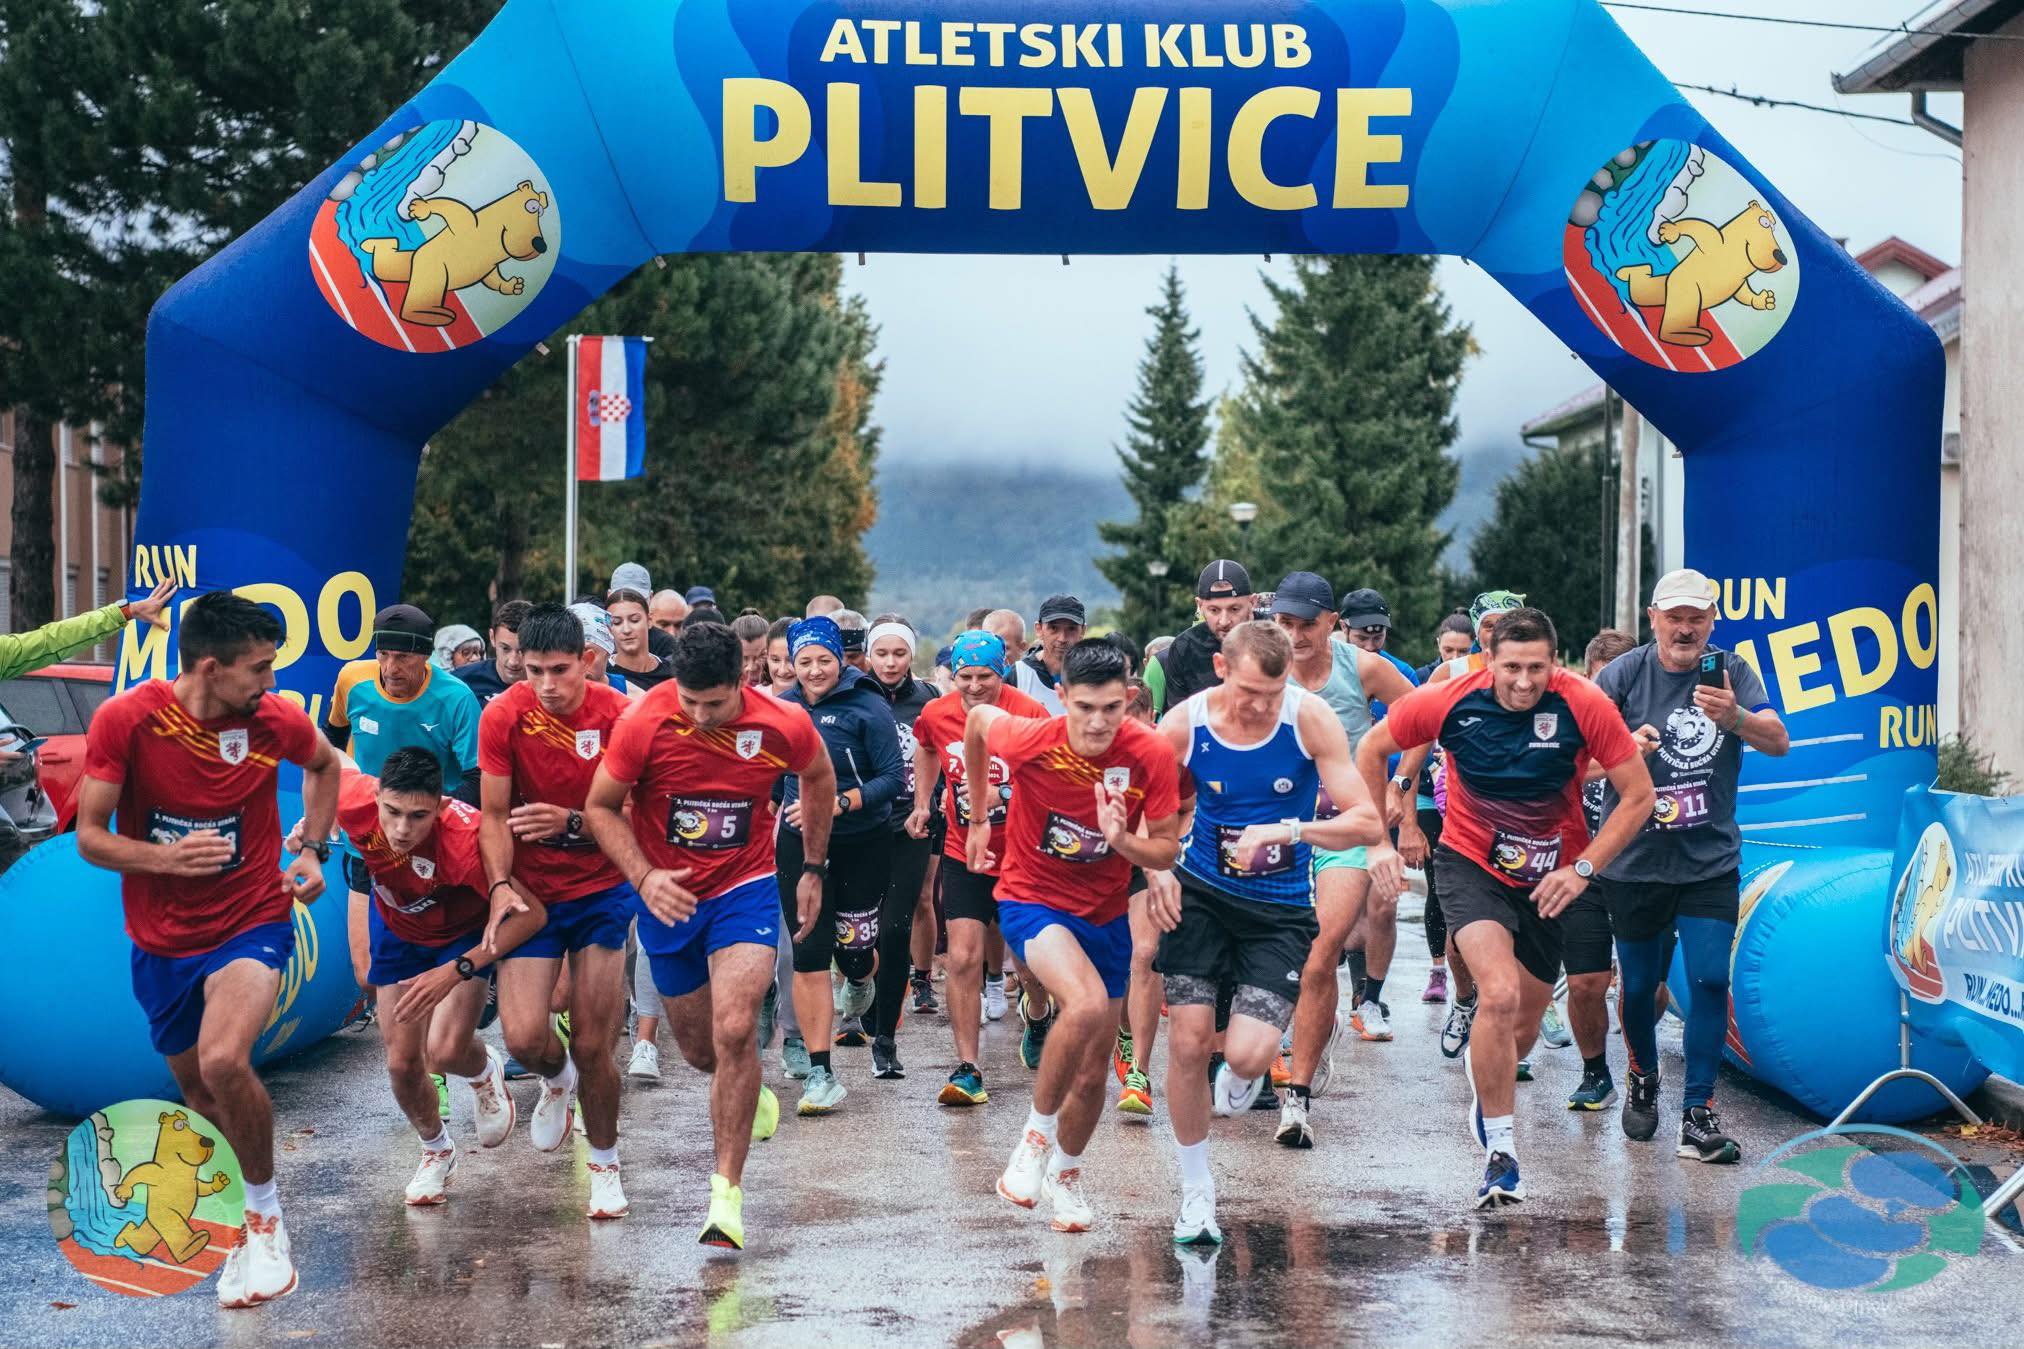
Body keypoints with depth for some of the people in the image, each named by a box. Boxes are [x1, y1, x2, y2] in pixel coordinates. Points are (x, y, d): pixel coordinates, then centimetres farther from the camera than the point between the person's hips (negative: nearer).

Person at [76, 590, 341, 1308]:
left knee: (223, 1061, -28)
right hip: (161, 940, 2)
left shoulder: (275, 719, -12)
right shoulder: (125, 719, -16)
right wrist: (166, 856, -29)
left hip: (252, 920, -2)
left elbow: (324, 766, 12)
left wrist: (314, 851, 2)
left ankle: (265, 1219, -7)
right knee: (197, 1090, 16)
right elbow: (90, 837, -12)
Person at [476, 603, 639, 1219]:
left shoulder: (620, 715, -12)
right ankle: (557, 1078, 24)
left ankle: (605, 1163, 23)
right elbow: (495, 814, -3)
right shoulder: (504, 716, -10)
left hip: (602, 890, -1)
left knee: (592, 1046, -3)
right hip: (531, 891, 1)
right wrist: (500, 884, -18)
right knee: (524, 1036, -15)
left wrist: (572, 822, -28)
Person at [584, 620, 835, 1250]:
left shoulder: (784, 726, -16)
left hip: (745, 889, -2)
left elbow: (818, 779, 7)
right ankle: (753, 1096, 50)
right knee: (699, 1049, 13)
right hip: (668, 896, 2)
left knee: (735, 1031, -21)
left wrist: (813, 869, 12)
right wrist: (643, 877, -20)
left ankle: (727, 1190, -11)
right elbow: (601, 806, -6)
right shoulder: (645, 724, -19)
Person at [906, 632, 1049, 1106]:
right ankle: (967, 1069, -5)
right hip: (964, 854, 2)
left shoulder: (1028, 714, -17)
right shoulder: (937, 714, -5)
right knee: (963, 959, -9)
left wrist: (1000, 794, -33)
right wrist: (922, 801, 18)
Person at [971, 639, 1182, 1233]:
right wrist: (978, 816, 10)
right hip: (1031, 899, -3)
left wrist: (1123, 840, -31)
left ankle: (1064, 1174, 40)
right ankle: (1036, 1134, -11)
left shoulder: (1151, 754, -18)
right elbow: (977, 717, 0)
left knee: (1093, 1074, 11)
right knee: (1087, 1003, -33)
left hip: (1105, 912, 4)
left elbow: (1167, 852, -9)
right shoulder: (1030, 741, -23)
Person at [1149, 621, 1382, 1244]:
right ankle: (1197, 1191, 15)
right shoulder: (1183, 724, -12)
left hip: (1281, 906, -1)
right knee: (1187, 1042, -5)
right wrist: (1155, 871, -13)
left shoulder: (1310, 718, -15)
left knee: (1249, 1054, -16)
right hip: (1201, 893, 1)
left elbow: (1369, 822, -17)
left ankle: (1241, 1072, 25)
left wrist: (1288, 829, -29)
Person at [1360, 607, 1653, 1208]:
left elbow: (1638, 794, -11)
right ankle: (1500, 1150, -11)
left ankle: (1485, 1077, 50)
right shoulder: (1450, 701, -19)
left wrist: (1582, 867, -17)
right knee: (1499, 993, -25)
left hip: (1550, 878, 2)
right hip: (1471, 862, -2)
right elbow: (1372, 750, -2)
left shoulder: (1584, 706, -20)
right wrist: (1377, 840, -5)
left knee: (1523, 1028, 12)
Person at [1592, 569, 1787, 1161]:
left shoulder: (1731, 672, -2)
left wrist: (1734, 717, -34)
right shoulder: (1623, 675, -5)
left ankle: (1698, 1115, -3)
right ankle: (1642, 1082, 36)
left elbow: (1778, 742, -13)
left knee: (1710, 978, -11)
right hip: (1634, 860, 0)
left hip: (1710, 860, 0)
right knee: (1639, 984, 9)